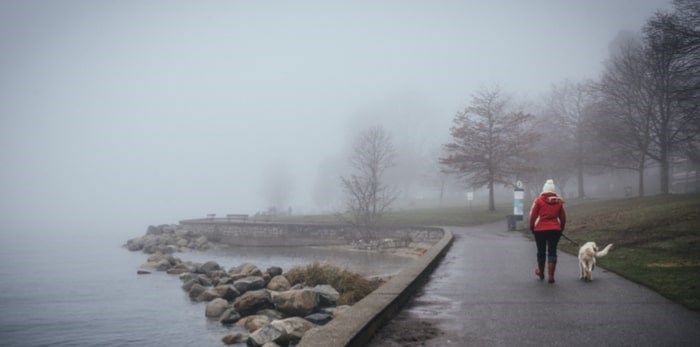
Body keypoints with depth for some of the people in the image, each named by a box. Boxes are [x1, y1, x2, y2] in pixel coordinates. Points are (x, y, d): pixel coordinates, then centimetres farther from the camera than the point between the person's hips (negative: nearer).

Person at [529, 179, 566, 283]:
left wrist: (532, 228, 6)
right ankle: (550, 275, -4)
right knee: (552, 252, 3)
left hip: (540, 230, -2)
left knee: (541, 251, 12)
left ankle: (541, 272, 29)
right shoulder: (559, 201, 6)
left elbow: (533, 215, -6)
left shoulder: (539, 200, -5)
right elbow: (563, 217, 11)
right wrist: (561, 229, 24)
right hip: (555, 230, 2)